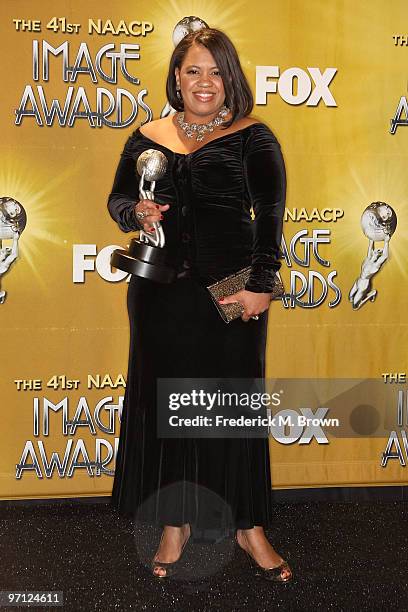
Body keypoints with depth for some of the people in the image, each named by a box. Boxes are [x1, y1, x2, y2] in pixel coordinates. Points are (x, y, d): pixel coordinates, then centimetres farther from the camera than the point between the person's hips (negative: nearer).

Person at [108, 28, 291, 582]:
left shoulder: (252, 138, -1)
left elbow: (270, 213, -7)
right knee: (163, 404, 8)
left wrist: (262, 283, -16)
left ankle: (249, 526, 20)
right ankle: (175, 523, 23)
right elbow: (118, 197, 15)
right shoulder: (148, 138, 8)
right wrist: (136, 213, -8)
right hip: (161, 292, 3)